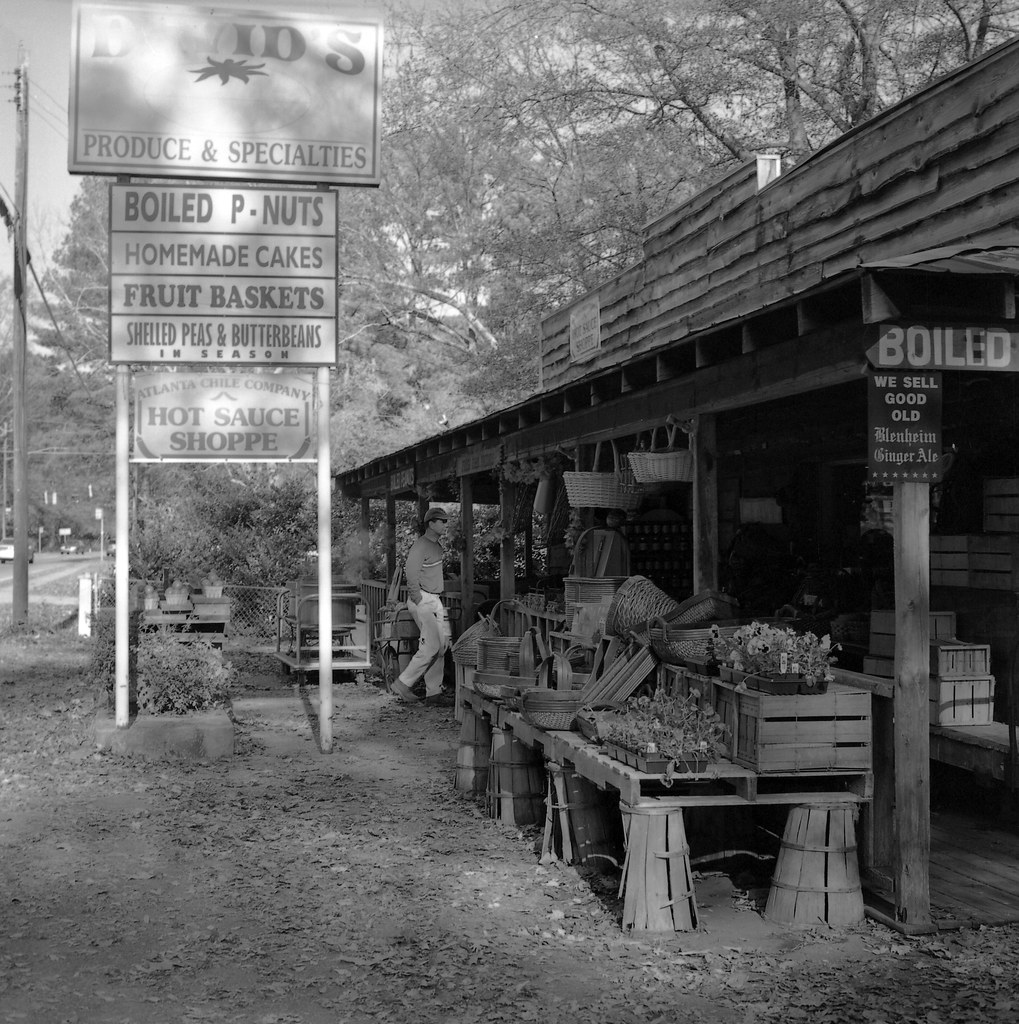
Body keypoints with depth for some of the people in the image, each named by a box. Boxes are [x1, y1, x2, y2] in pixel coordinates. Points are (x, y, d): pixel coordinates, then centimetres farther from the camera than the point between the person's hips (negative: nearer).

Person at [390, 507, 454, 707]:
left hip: (435, 600, 10)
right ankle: (403, 684, 1)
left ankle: (433, 691, 11)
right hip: (422, 600, -10)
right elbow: (411, 576, -20)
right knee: (431, 647, -11)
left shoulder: (437, 544, 15)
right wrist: (419, 602, -19)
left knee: (441, 645, 7)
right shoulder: (420, 546, -14)